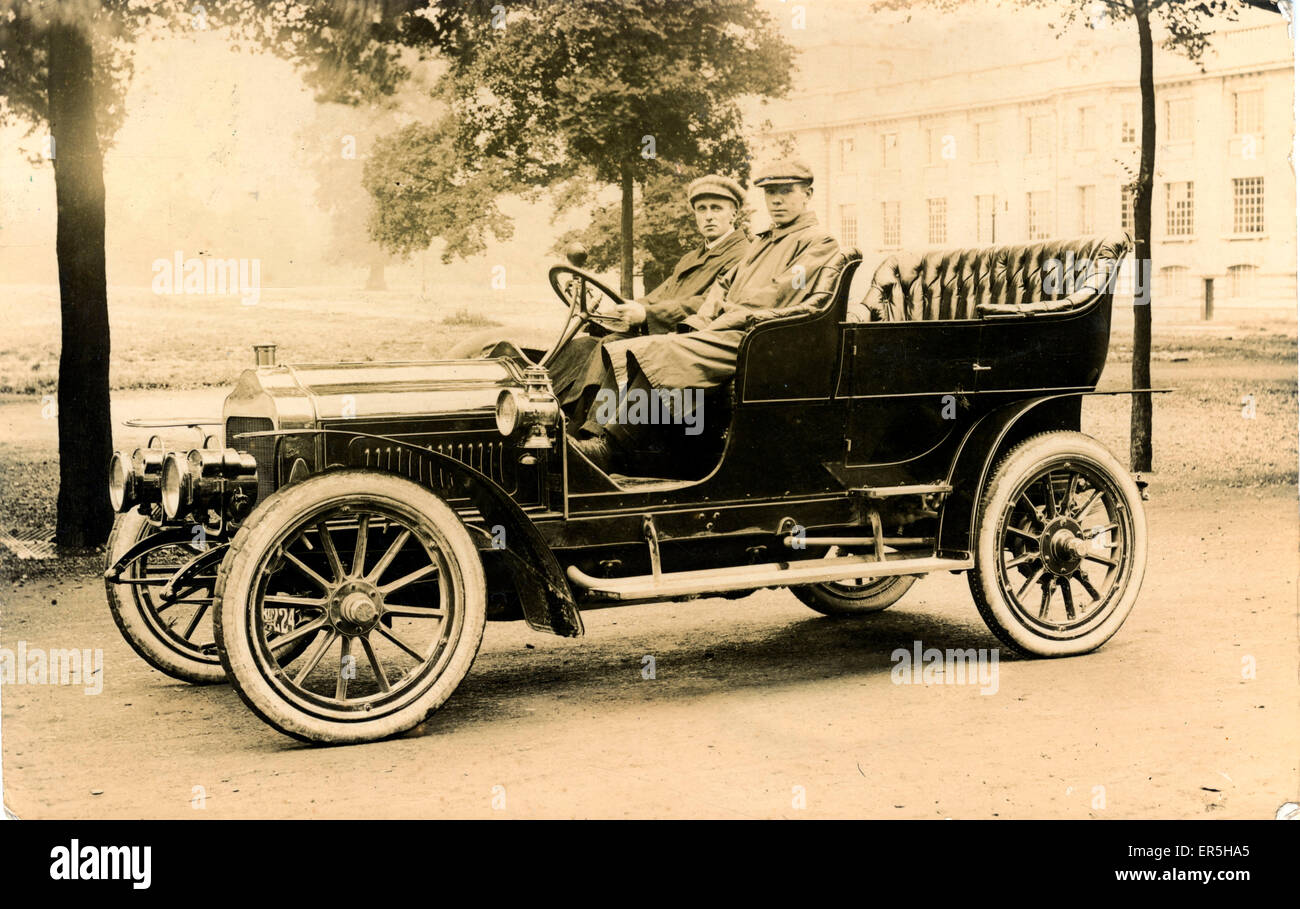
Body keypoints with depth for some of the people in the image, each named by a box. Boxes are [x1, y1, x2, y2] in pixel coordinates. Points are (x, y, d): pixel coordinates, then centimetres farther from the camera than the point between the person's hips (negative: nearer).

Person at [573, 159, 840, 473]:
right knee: (624, 352, -10)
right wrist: (700, 322, 1)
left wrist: (718, 324, -14)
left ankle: (610, 448, -30)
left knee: (659, 353, -30)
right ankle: (592, 433, -17)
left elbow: (777, 296, -11)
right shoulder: (762, 242, 30)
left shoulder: (819, 243, 1)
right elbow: (725, 284, 23)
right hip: (722, 331, 9)